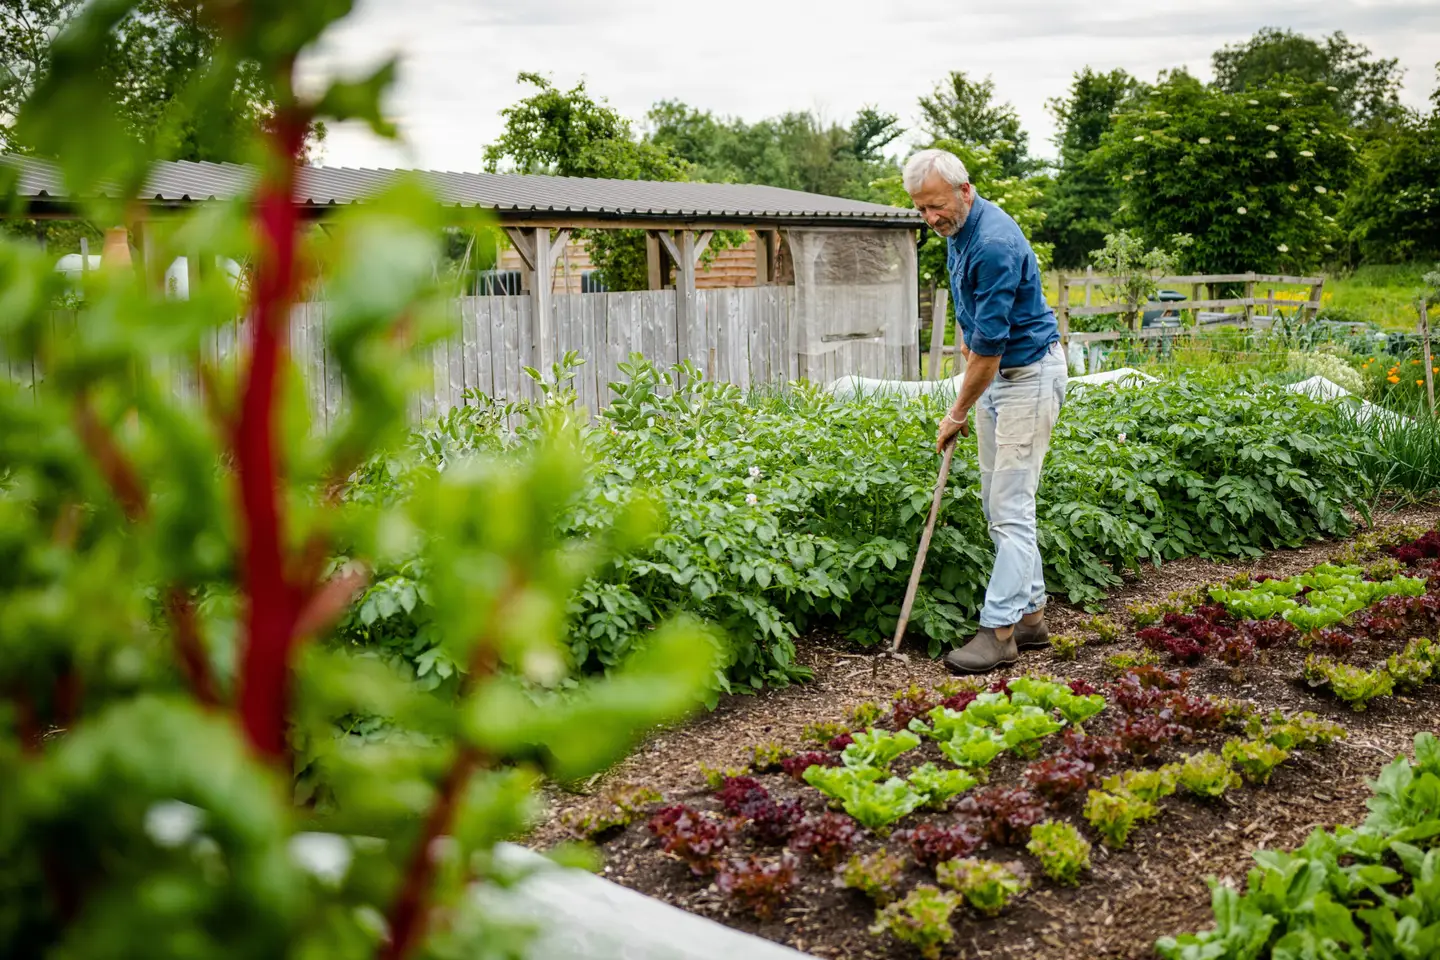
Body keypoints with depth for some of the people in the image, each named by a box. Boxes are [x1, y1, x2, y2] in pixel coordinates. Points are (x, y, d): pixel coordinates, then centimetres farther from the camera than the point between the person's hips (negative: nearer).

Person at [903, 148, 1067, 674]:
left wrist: (957, 414, -15)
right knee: (997, 503, 10)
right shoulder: (958, 231, 5)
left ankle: (999, 630, -6)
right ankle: (1030, 615, 17)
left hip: (1028, 373, -10)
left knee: (1010, 506, -9)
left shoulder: (995, 243, -27)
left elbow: (991, 344, -24)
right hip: (995, 370, 10)